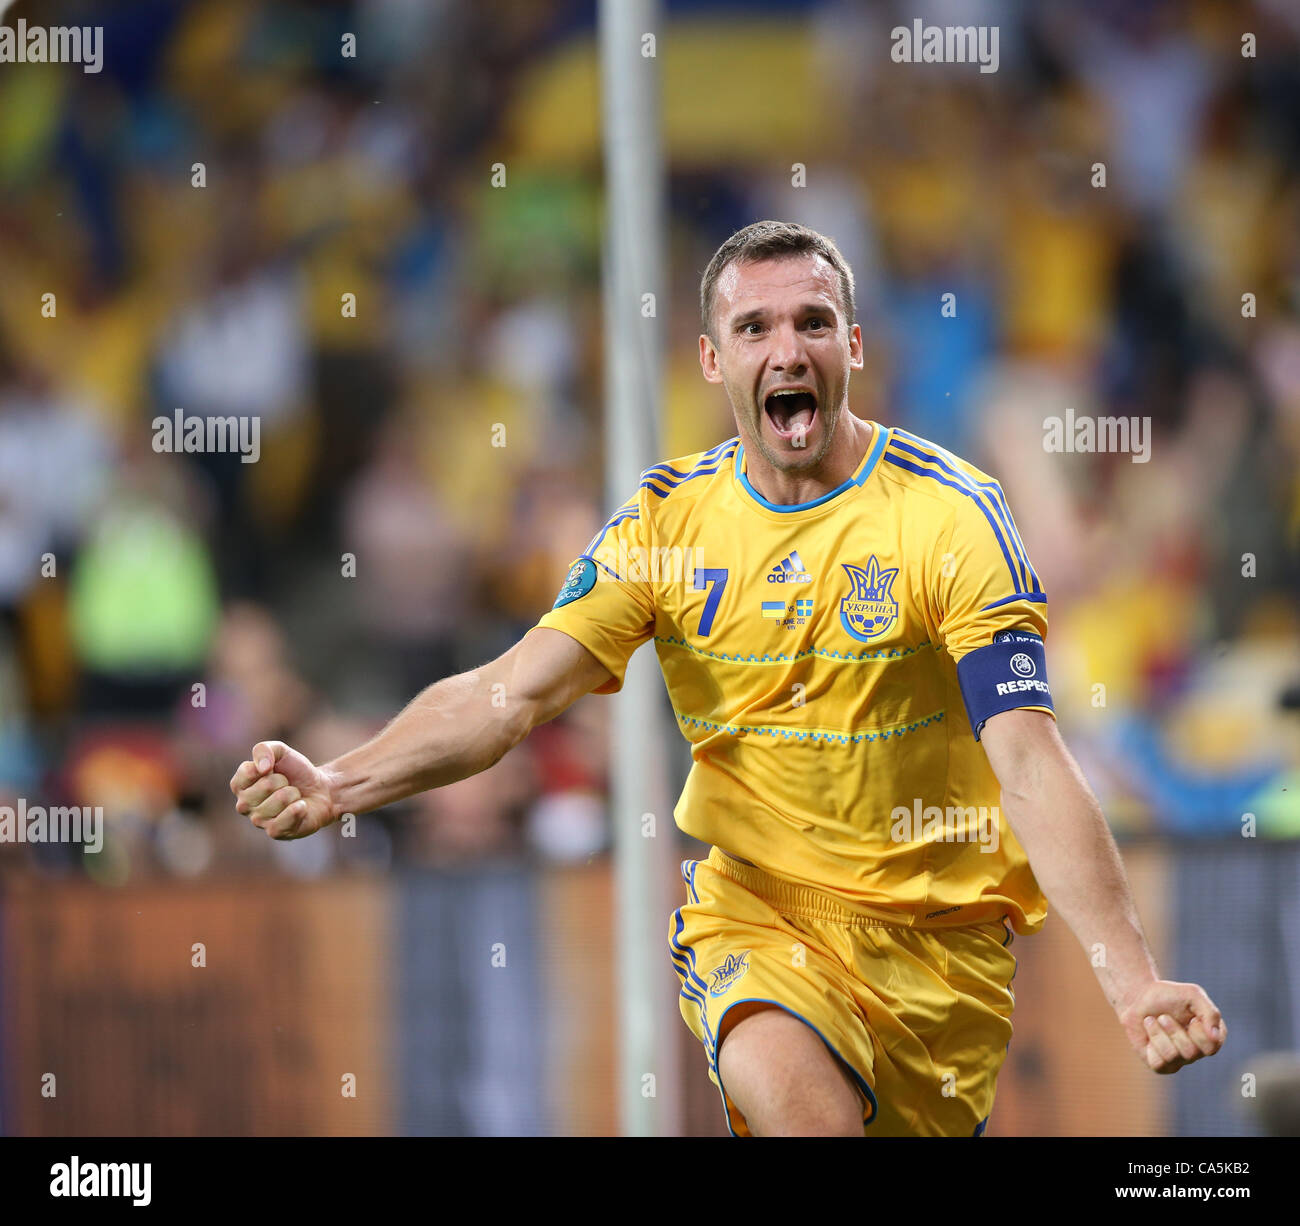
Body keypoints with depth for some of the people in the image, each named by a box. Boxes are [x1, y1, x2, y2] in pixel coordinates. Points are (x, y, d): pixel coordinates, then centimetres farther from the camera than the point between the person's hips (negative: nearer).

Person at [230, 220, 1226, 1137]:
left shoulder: (948, 514, -11)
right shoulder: (671, 521, -1)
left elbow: (1029, 761, -19)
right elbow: (512, 693, -6)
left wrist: (1135, 985, -30)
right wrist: (336, 787, -24)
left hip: (934, 925, 0)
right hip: (753, 911, 0)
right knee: (781, 1084, -31)